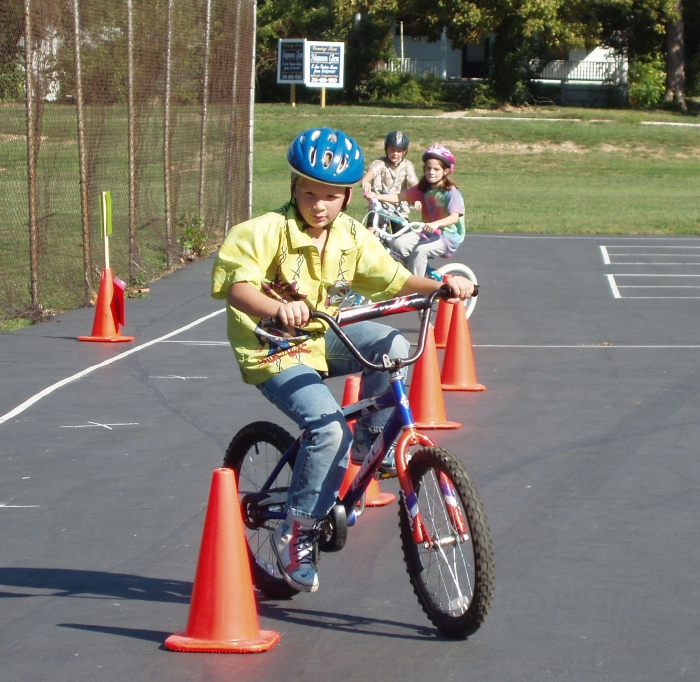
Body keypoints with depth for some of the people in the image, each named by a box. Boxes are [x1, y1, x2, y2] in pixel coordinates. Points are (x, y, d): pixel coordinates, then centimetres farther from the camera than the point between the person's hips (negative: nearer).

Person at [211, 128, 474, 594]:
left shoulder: (352, 237, 0)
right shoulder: (266, 232, -19)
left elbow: (391, 277, 1)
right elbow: (236, 284, -32)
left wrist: (441, 286, -17)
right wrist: (276, 309, -53)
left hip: (324, 338, 6)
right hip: (273, 350, -6)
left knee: (393, 346, -19)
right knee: (328, 427, -26)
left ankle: (369, 439, 4)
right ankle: (297, 533, -11)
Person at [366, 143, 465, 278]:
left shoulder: (452, 192, -13)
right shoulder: (423, 189, 6)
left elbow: (455, 217, -27)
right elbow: (399, 197, 0)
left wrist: (436, 224, -47)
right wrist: (376, 196, -15)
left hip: (449, 236, -6)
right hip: (428, 234, 7)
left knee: (420, 250, -32)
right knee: (399, 243, -17)